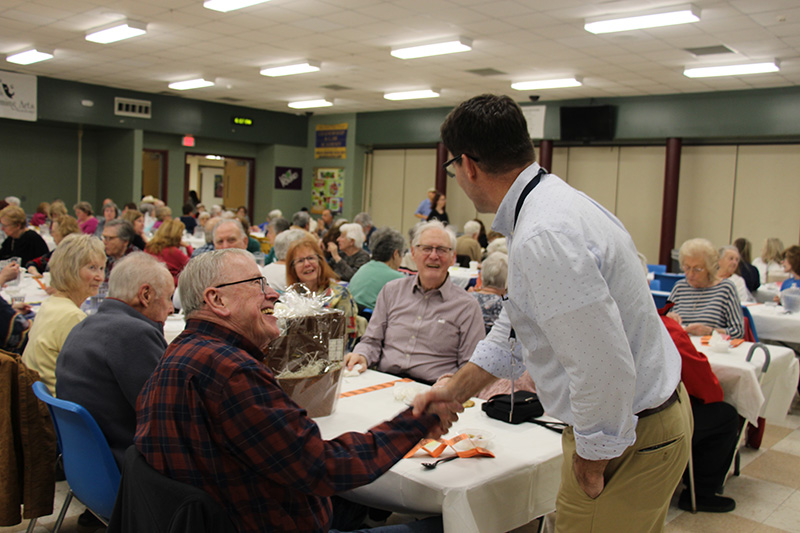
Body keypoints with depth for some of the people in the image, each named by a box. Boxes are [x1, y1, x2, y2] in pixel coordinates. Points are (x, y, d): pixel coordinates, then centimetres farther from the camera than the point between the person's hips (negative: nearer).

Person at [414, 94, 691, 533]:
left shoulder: (546, 238, -29)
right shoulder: (551, 200, 6)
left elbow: (604, 371, -31)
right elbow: (518, 323, 16)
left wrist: (592, 462, -15)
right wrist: (454, 392, 18)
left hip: (626, 437, -10)